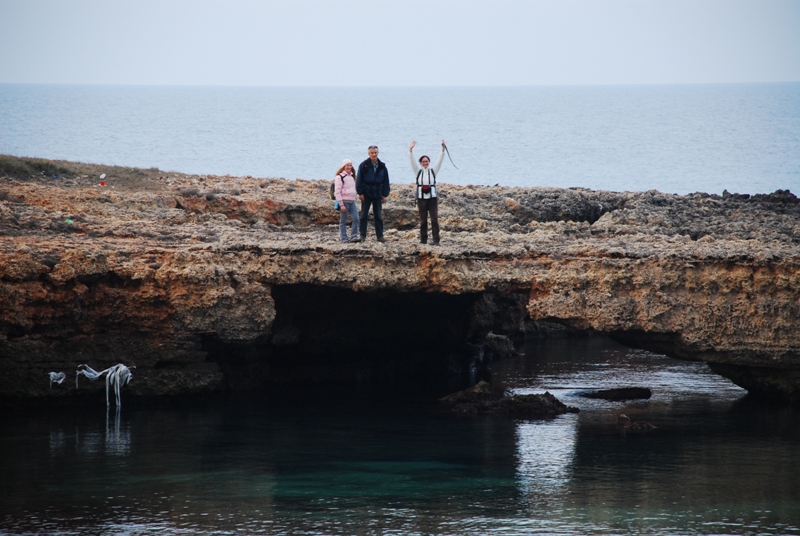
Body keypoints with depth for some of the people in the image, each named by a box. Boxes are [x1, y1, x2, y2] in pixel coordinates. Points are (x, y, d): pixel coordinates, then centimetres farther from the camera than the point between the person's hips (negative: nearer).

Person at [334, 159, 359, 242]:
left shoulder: (352, 176, 16)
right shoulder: (339, 177, -8)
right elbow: (337, 192, -12)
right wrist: (341, 204, -17)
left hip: (352, 201, 7)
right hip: (344, 201, -7)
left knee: (356, 218, -7)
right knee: (343, 221, -1)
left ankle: (354, 237, -3)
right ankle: (344, 238, 4)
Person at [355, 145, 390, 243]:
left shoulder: (382, 166, 6)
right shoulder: (363, 165, -3)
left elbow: (386, 181, 10)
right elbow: (359, 180, -3)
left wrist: (385, 194, 5)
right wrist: (360, 193, -9)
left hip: (377, 195, 2)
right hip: (366, 194, -2)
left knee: (378, 216, 6)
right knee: (364, 215, 2)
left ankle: (380, 235, 9)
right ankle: (362, 235, 6)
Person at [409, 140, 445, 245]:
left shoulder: (433, 171, 9)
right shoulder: (418, 171, 10)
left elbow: (439, 160, 2)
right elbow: (412, 161, 1)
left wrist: (443, 149, -8)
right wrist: (410, 150, -11)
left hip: (432, 197, -1)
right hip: (421, 198, 1)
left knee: (434, 219, -6)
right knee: (423, 220, 5)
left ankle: (436, 240, -6)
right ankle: (423, 239, 10)